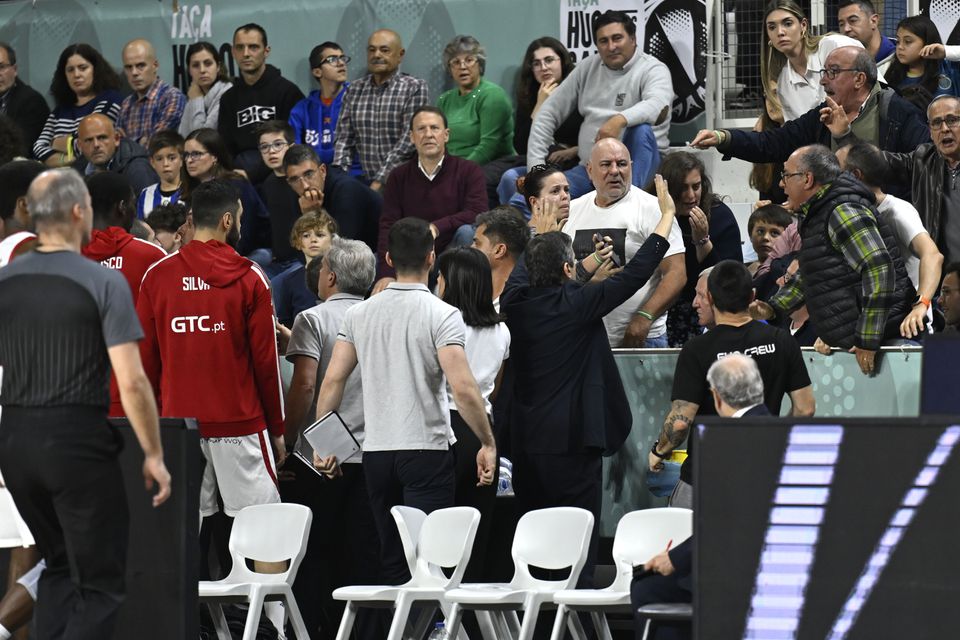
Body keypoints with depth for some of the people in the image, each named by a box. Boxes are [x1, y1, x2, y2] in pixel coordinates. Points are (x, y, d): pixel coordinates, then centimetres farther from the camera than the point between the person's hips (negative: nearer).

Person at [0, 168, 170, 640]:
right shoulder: (103, 283, -10)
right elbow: (131, 381, -15)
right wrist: (154, 454, -5)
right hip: (79, 442, -6)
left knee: (60, 566, 23)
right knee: (99, 583, -1)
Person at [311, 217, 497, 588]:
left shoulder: (359, 314, 5)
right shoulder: (441, 316, -9)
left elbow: (332, 382, 3)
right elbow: (463, 389, -18)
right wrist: (488, 443, -8)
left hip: (376, 450, 5)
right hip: (426, 448, -5)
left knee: (392, 560, 12)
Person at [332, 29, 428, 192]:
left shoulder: (415, 88, -2)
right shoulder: (355, 90, 13)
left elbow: (408, 142, -9)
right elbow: (344, 138, 12)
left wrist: (379, 182, -15)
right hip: (368, 182, 4)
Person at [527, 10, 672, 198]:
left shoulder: (652, 69, -6)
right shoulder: (588, 68, 11)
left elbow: (660, 107, -28)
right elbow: (549, 113, 13)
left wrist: (620, 120, -46)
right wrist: (535, 165, 1)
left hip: (638, 164, -4)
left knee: (640, 129, -36)